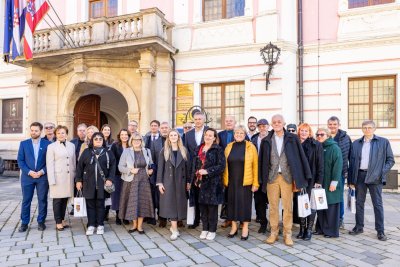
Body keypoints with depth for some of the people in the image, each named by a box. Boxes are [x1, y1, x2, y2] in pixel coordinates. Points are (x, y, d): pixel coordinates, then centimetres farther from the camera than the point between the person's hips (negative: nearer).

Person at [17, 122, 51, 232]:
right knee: (26, 200, 6)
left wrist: (42, 171, -11)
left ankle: (41, 222, 17)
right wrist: (29, 172, -10)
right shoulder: (24, 143, 6)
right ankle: (24, 223, 17)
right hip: (27, 176, 1)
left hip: (43, 177, -1)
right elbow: (20, 160, 2)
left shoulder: (47, 144, 1)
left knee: (42, 200, 5)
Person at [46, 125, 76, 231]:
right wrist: (52, 180, -9)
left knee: (65, 199, 9)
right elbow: (49, 164, -3)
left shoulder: (72, 145, 10)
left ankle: (62, 219, 21)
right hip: (58, 176, -3)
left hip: (69, 176, 3)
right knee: (57, 200, 2)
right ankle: (58, 222, 12)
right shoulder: (51, 147, 0)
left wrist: (75, 175, 9)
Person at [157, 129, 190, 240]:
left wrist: (188, 181, 3)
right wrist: (159, 182, -7)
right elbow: (160, 167, -1)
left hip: (180, 181, 2)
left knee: (179, 203, 6)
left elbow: (187, 167, 6)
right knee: (171, 204, -3)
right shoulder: (164, 151, 2)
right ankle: (175, 229, 0)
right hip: (168, 181, -2)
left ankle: (173, 226, 22)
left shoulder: (184, 151, 6)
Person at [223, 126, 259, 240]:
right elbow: (225, 165, 7)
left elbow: (255, 166, -4)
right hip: (231, 181, 3)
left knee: (245, 203, 5)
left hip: (245, 182, -3)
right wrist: (225, 180, 3)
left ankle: (245, 228, 20)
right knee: (232, 202, 10)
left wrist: (255, 183, -7)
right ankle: (234, 227, 25)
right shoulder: (229, 147, 5)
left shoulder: (251, 147, -4)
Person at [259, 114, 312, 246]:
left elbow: (300, 156, 1)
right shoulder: (266, 141, 5)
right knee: (273, 206, 8)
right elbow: (262, 160, 7)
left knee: (288, 207, 4)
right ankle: (274, 233, 21)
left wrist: (299, 178, -4)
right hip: (271, 177, 1)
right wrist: (262, 179, 2)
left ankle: (287, 234, 18)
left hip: (287, 177, -1)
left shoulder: (292, 139, 1)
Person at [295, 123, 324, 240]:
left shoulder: (316, 145, -1)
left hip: (311, 180, -3)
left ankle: (309, 229, 14)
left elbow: (320, 164, -4)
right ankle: (302, 228, 19)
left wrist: (318, 181, -9)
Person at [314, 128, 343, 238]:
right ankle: (321, 228, 21)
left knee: (331, 208, 2)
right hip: (319, 183, 6)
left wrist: (334, 182, -17)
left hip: (330, 184, -5)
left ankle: (331, 231, 13)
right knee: (320, 207, 10)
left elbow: (338, 166, -12)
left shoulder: (334, 148, -6)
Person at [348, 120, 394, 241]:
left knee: (378, 204, 3)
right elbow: (352, 161, 9)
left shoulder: (383, 142, 2)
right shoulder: (356, 143, 9)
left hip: (375, 177, -3)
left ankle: (380, 230, 13)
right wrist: (351, 180, 5)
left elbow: (390, 160, 3)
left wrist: (382, 172, -11)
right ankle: (359, 227, 22)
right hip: (360, 176, 3)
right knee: (359, 203, 10)